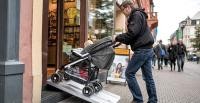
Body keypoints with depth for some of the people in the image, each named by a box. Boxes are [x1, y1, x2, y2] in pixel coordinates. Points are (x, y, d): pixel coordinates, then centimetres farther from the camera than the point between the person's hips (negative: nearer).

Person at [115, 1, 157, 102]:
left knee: (129, 73, -4)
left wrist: (117, 38, -9)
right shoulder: (139, 15, 23)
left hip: (142, 50, -10)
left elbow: (132, 33, -20)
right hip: (147, 49, 10)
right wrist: (121, 40, 12)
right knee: (148, 76, 10)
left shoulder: (136, 15, -7)